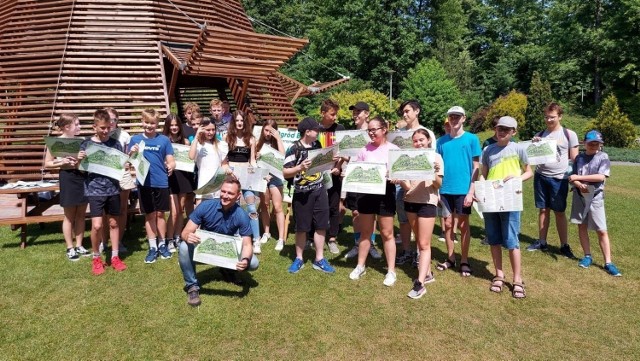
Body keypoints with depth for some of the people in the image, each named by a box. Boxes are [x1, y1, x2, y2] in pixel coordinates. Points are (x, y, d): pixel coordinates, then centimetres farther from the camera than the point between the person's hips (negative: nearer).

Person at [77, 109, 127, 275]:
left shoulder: (115, 144, 3)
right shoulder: (86, 144, -2)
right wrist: (79, 160, -18)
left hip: (113, 188, 2)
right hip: (94, 189, -2)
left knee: (114, 223, 11)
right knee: (97, 225, -8)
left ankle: (115, 257, 25)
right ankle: (96, 258, 14)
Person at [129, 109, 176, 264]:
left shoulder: (164, 140, -1)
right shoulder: (135, 139, 2)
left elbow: (170, 160, -1)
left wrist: (171, 166, -24)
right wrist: (131, 153, -18)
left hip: (161, 182, -1)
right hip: (144, 182, 1)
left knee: (160, 214, 10)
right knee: (149, 215, 9)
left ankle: (162, 244, 23)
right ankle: (152, 247, 17)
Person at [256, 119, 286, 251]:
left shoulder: (277, 142, -1)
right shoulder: (259, 143, 6)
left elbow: (282, 155, -20)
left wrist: (278, 138, -16)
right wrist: (256, 157, -11)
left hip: (275, 176, -3)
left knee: (277, 207, -6)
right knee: (264, 205, 13)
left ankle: (281, 239, -4)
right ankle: (266, 233, 28)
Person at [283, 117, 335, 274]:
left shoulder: (317, 145, 6)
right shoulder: (294, 149, -13)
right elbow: (285, 173, -14)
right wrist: (300, 167, -29)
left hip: (319, 190, 5)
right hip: (302, 193, -5)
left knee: (321, 226, 8)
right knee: (302, 227, 7)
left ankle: (319, 260, 20)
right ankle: (299, 259, 24)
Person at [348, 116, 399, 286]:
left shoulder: (393, 149, -2)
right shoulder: (365, 149, 6)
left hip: (385, 193, -3)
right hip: (366, 193, 3)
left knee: (387, 234, 5)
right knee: (365, 232, 14)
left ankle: (391, 270, 17)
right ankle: (360, 266, 27)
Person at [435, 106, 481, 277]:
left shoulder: (471, 139, -1)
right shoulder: (442, 140, 6)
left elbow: (476, 167, -3)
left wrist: (471, 191, -10)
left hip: (463, 189, -3)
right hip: (445, 189, 3)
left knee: (463, 225, 5)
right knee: (448, 224, 10)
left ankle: (464, 261, 18)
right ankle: (450, 258, 23)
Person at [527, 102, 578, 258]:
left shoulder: (569, 134, -1)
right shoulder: (540, 134, 9)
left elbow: (574, 159, 1)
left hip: (559, 178, -3)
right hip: (540, 176, 3)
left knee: (559, 212, 3)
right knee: (543, 210, 9)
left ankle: (564, 245, 12)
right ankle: (542, 242, 18)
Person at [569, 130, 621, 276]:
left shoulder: (603, 157, -4)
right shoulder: (579, 157, 5)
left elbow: (601, 177, -17)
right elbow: (572, 177, 3)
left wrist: (579, 177, -17)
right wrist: (580, 185, -18)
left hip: (595, 197, -3)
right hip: (579, 196, 3)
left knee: (602, 230, -3)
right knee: (582, 226, 10)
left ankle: (608, 263, 2)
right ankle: (587, 256, 23)